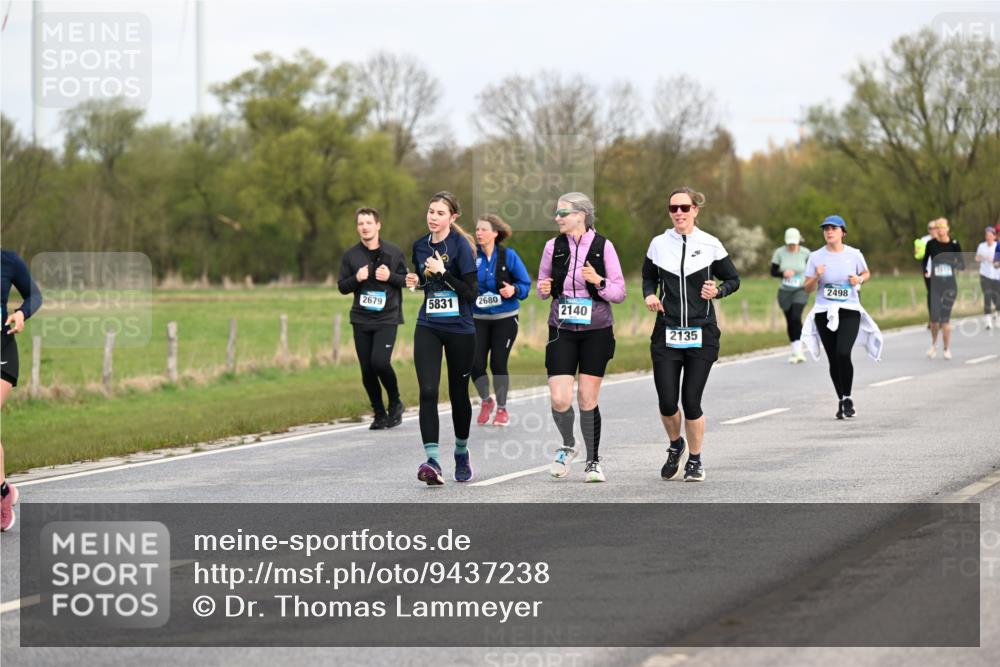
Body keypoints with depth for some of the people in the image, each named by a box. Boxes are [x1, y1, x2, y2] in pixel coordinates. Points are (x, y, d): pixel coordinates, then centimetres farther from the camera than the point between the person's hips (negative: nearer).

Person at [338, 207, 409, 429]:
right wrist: (357, 279, -13)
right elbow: (342, 287, 7)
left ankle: (395, 403, 5)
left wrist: (390, 276, -12)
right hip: (361, 320, 3)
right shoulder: (350, 255, 5)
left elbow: (407, 280, 7)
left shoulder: (393, 253, 2)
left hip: (387, 319, -3)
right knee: (367, 370, 2)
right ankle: (380, 414, 17)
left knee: (380, 362, -19)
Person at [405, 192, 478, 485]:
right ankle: (432, 462, -21)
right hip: (427, 327, 3)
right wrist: (416, 282, 3)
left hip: (460, 329, -3)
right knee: (428, 392, -14)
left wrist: (443, 273, -22)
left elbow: (471, 293, -15)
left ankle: (462, 453, 33)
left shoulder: (460, 245, -10)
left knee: (458, 394, 9)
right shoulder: (420, 246, 7)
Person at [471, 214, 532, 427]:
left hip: (505, 318, -2)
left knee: (498, 363, -2)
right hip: (479, 319, 2)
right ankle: (485, 401, 22)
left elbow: (525, 284, -2)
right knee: (476, 364, -7)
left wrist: (514, 290, -21)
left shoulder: (508, 256, -6)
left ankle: (502, 409, 18)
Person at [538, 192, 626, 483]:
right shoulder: (553, 246, 3)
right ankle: (567, 445, 21)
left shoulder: (603, 246, -4)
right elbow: (543, 282, 17)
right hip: (562, 330, 2)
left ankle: (593, 462, 14)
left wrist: (599, 281, -20)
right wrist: (543, 289, -6)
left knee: (588, 400, 0)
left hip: (596, 330, -2)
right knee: (559, 400, -8)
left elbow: (619, 293, -1)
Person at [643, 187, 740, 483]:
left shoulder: (710, 245, -1)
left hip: (701, 333, -2)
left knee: (691, 401, -4)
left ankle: (695, 460, 17)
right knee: (667, 403, -4)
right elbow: (648, 277, 18)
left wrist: (718, 290, -13)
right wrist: (649, 295, -3)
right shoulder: (658, 244, 4)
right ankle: (676, 446, 28)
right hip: (667, 333, 2)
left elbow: (733, 279, 8)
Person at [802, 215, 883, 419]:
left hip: (849, 311, -2)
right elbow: (808, 288, 5)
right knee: (833, 360, 3)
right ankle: (841, 401, 20)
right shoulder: (816, 257, 2)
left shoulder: (854, 254, 1)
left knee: (843, 353, -20)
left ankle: (847, 399, -5)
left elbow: (866, 273, 18)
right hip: (824, 312, 2)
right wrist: (817, 277, -15)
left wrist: (859, 279, -3)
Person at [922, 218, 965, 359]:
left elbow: (962, 266, -1)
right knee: (934, 317, -5)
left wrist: (953, 263, -20)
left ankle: (947, 349, 9)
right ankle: (934, 343, 22)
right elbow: (925, 260, 13)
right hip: (935, 284, 1)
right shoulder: (931, 244, -1)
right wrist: (926, 272, -4)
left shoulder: (954, 244, -3)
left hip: (950, 284, -1)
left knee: (946, 317, -2)